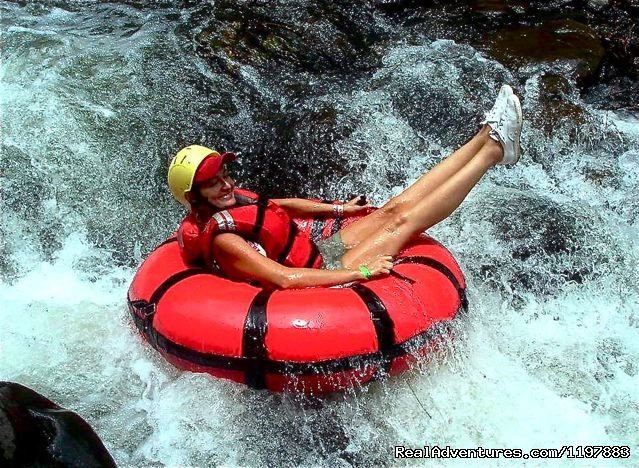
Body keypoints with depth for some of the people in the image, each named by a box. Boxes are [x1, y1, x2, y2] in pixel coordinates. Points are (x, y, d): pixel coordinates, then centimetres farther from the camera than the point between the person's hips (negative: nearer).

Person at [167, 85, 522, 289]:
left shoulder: (233, 204, 4)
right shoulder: (220, 238, -24)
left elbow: (282, 205, 23)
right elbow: (284, 278, -31)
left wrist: (337, 209, 21)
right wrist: (360, 273, -28)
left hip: (318, 251, 9)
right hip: (324, 276, -9)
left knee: (394, 208, -2)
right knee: (405, 221, -12)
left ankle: (485, 138, -1)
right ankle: (493, 150, -7)